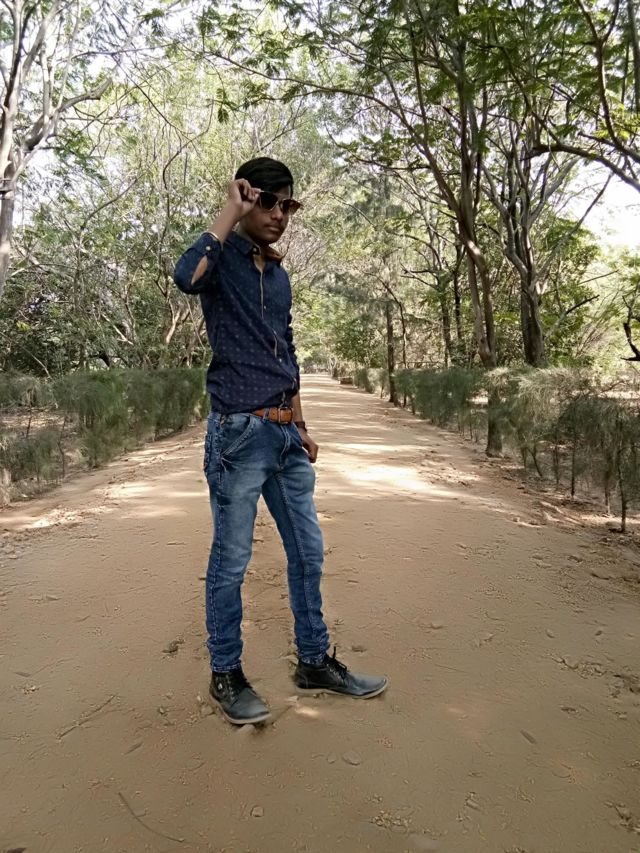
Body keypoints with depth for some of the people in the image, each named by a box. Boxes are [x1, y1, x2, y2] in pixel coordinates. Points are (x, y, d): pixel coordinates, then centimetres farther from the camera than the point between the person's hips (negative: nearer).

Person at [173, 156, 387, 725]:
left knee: (308, 553, 11)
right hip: (239, 433, -7)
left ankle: (315, 662, 26)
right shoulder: (222, 258, -2)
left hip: (285, 433, 7)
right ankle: (226, 674, 20)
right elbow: (186, 277, -29)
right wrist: (232, 212, -16)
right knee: (231, 560, 2)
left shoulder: (279, 275, 18)